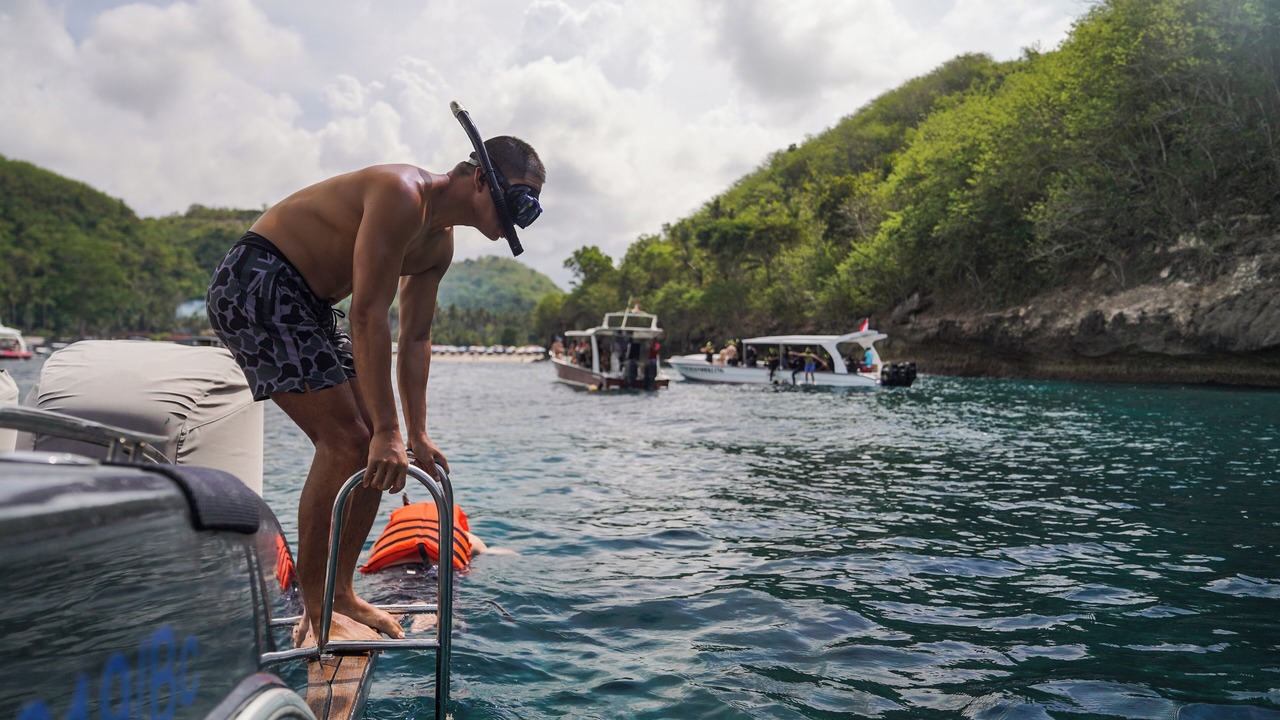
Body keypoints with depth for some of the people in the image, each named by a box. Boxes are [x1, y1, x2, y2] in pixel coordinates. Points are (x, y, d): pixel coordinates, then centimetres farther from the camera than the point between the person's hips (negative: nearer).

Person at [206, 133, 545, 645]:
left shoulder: (439, 243, 7)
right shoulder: (402, 195, -23)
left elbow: (415, 339, 9)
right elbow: (368, 315, -29)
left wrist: (415, 434, 5)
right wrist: (388, 431, -29)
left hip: (308, 304, 10)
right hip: (253, 285, -10)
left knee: (373, 446, 4)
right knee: (346, 442, -16)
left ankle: (341, 594, 15)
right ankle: (315, 613, -3)